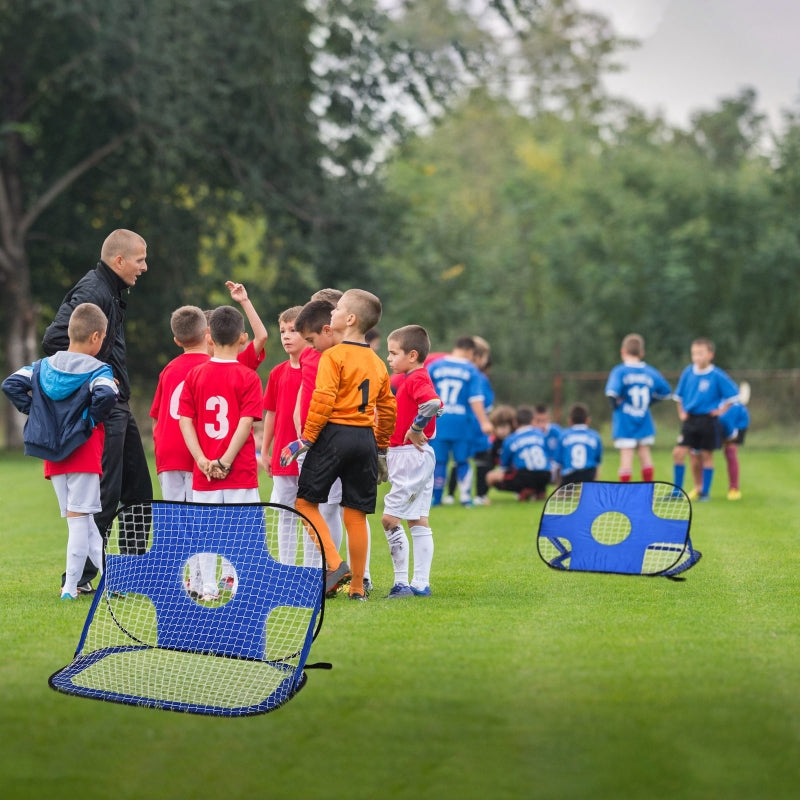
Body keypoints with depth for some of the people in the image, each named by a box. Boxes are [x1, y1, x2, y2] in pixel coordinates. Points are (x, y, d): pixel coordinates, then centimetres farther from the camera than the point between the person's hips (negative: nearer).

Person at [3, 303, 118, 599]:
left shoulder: (43, 366, 8)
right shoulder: (97, 370, -9)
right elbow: (106, 395, -27)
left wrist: (34, 411, 5)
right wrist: (93, 419, -10)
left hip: (53, 458, 5)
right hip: (83, 452, -5)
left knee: (79, 518, 11)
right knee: (79, 517, -2)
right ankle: (70, 586, -3)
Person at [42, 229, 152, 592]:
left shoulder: (113, 291, 15)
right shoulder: (92, 291, -16)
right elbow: (55, 339, -26)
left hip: (118, 406, 10)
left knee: (138, 492, 15)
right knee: (104, 495, -7)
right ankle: (81, 577, 0)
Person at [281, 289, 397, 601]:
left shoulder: (333, 356, -7)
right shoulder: (378, 363, 14)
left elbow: (323, 402, -16)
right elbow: (388, 410, 17)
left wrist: (306, 440, -10)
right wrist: (381, 449, 25)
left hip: (334, 434, -6)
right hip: (365, 439, 6)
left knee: (306, 500, 3)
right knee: (356, 513, 8)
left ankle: (334, 563, -12)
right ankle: (357, 586, 9)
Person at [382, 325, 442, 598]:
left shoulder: (417, 380, -17)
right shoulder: (415, 379, 14)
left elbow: (434, 403, -35)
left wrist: (415, 430, -24)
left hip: (411, 456, -11)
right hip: (418, 458, 11)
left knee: (390, 518, -8)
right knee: (418, 521, 11)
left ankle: (402, 582, -6)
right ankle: (421, 583, 13)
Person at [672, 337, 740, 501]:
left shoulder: (717, 376, -9)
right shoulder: (688, 373, 3)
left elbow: (733, 394, -1)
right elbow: (679, 395, 17)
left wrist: (721, 410, -4)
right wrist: (681, 412, 8)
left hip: (708, 419, -3)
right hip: (690, 419, 3)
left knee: (706, 456, 4)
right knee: (678, 452, -6)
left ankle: (705, 492, 14)